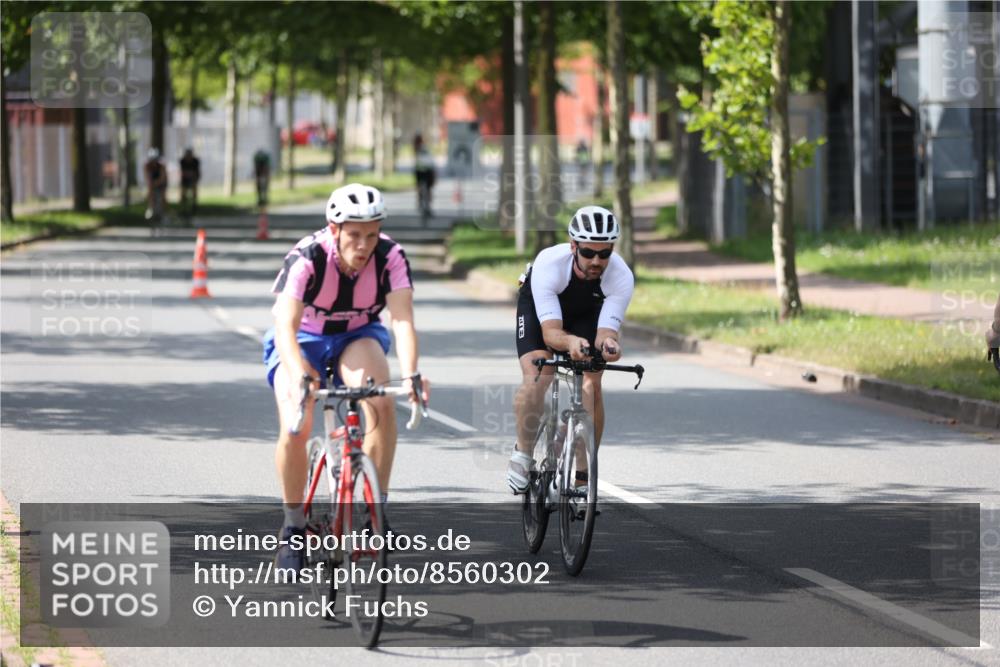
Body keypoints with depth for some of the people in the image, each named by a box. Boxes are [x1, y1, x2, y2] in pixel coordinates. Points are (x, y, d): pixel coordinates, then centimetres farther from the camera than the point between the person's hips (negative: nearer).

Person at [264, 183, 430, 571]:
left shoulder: (390, 257, -23)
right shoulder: (306, 258, -29)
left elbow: (402, 319, -32)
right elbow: (286, 325, -39)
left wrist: (410, 374, -50)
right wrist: (301, 377, -57)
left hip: (357, 337, 1)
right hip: (303, 340, -1)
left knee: (380, 401, -30)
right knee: (295, 426, -25)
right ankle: (293, 524, -4)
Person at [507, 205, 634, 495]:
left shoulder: (621, 277, -34)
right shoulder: (548, 263, -40)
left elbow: (606, 332, -37)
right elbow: (551, 332, -44)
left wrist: (608, 343, -61)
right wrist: (571, 342, -66)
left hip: (588, 312, 2)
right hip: (539, 308, -2)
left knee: (592, 385, -15)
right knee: (536, 378, -24)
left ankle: (583, 476, -4)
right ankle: (523, 453, -2)